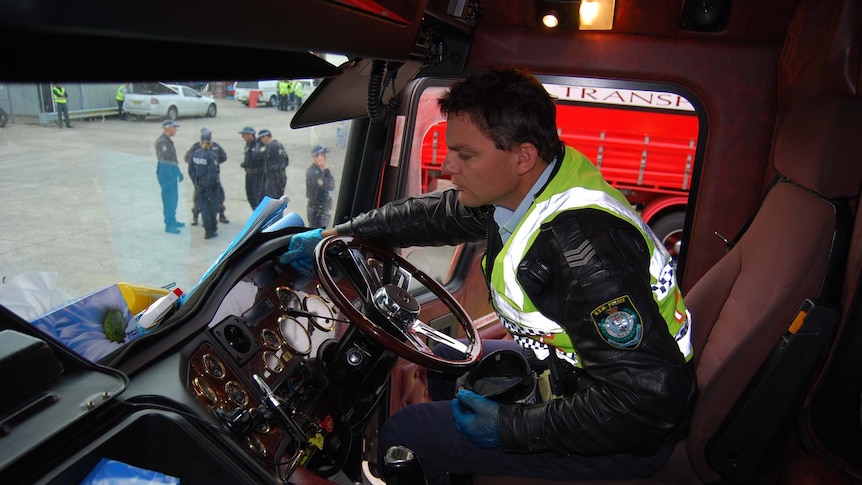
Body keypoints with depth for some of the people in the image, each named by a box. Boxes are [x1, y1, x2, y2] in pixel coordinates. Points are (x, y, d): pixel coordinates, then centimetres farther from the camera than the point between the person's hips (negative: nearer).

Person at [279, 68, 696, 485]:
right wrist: (333, 235, 11)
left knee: (404, 435, -11)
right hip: (567, 363, 9)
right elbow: (435, 215, 9)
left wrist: (513, 426, -24)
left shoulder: (583, 245, -35)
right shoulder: (519, 186, -7)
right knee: (444, 360, 24)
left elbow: (651, 399, -33)